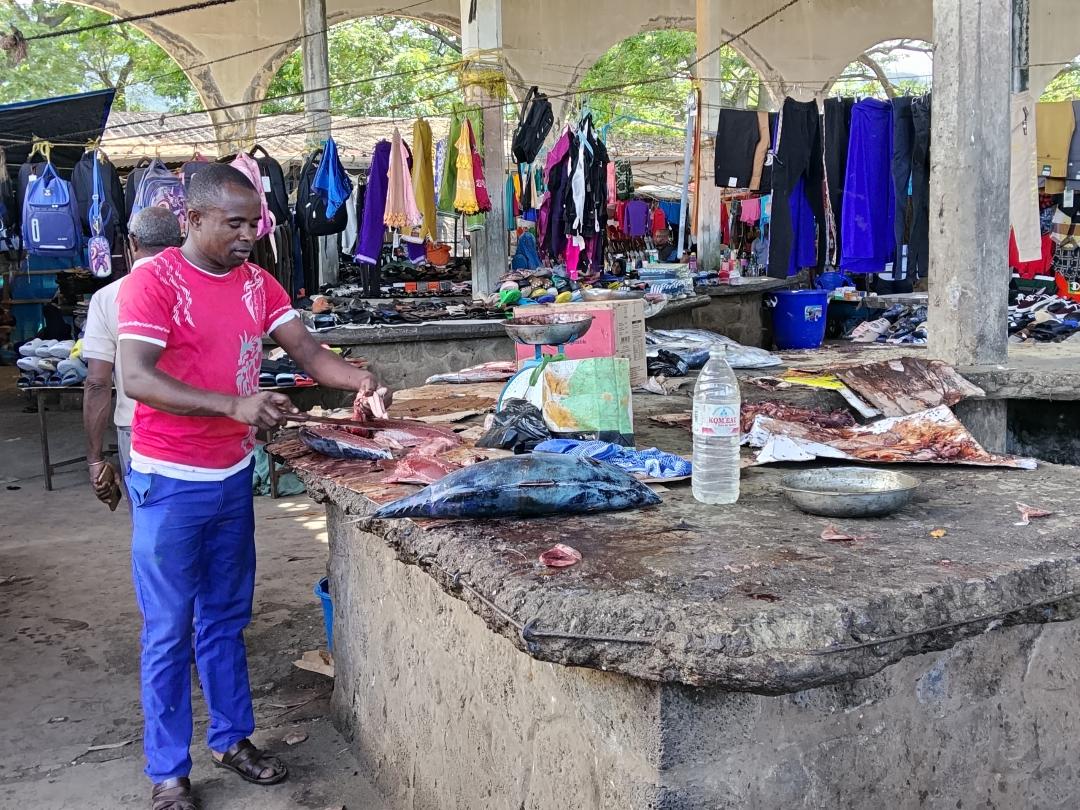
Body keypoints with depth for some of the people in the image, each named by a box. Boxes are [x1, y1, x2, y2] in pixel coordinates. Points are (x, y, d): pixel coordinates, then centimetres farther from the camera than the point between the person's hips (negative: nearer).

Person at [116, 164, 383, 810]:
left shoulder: (256, 282, 5)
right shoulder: (155, 280, -14)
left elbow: (307, 352, 2)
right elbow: (136, 378, -24)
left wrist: (357, 379, -19)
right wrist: (234, 405, -35)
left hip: (233, 475, 6)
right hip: (170, 482, -6)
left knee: (227, 617, 17)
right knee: (170, 629, 5)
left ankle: (231, 738, 33)